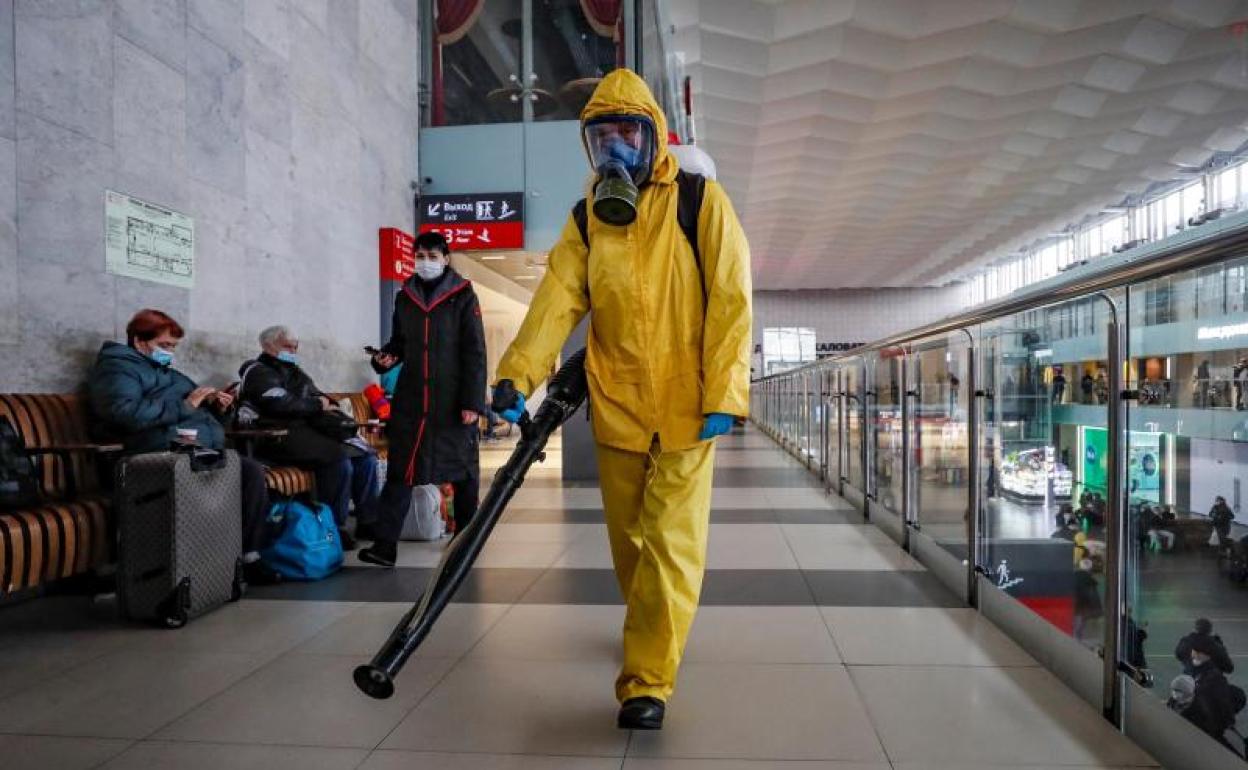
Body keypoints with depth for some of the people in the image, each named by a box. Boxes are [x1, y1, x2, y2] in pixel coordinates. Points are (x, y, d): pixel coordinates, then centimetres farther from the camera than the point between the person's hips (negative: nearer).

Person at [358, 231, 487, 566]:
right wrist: (386, 356, 0)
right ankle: (384, 545, 1)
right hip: (411, 398, 3)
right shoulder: (405, 297, 11)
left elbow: (475, 352, -6)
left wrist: (472, 401, -12)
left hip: (453, 400, -3)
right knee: (400, 469, -1)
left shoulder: (463, 297, -2)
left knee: (463, 472, 8)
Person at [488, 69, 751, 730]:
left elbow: (730, 303, -8)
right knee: (628, 539, 16)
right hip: (616, 408, 4)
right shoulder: (587, 221, 9)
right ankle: (654, 629, 42)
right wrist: (517, 375, -17)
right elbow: (556, 301, -3)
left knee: (670, 542, -5)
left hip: (686, 409, -4)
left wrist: (723, 396, -14)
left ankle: (646, 681, 5)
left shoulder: (701, 203, -2)